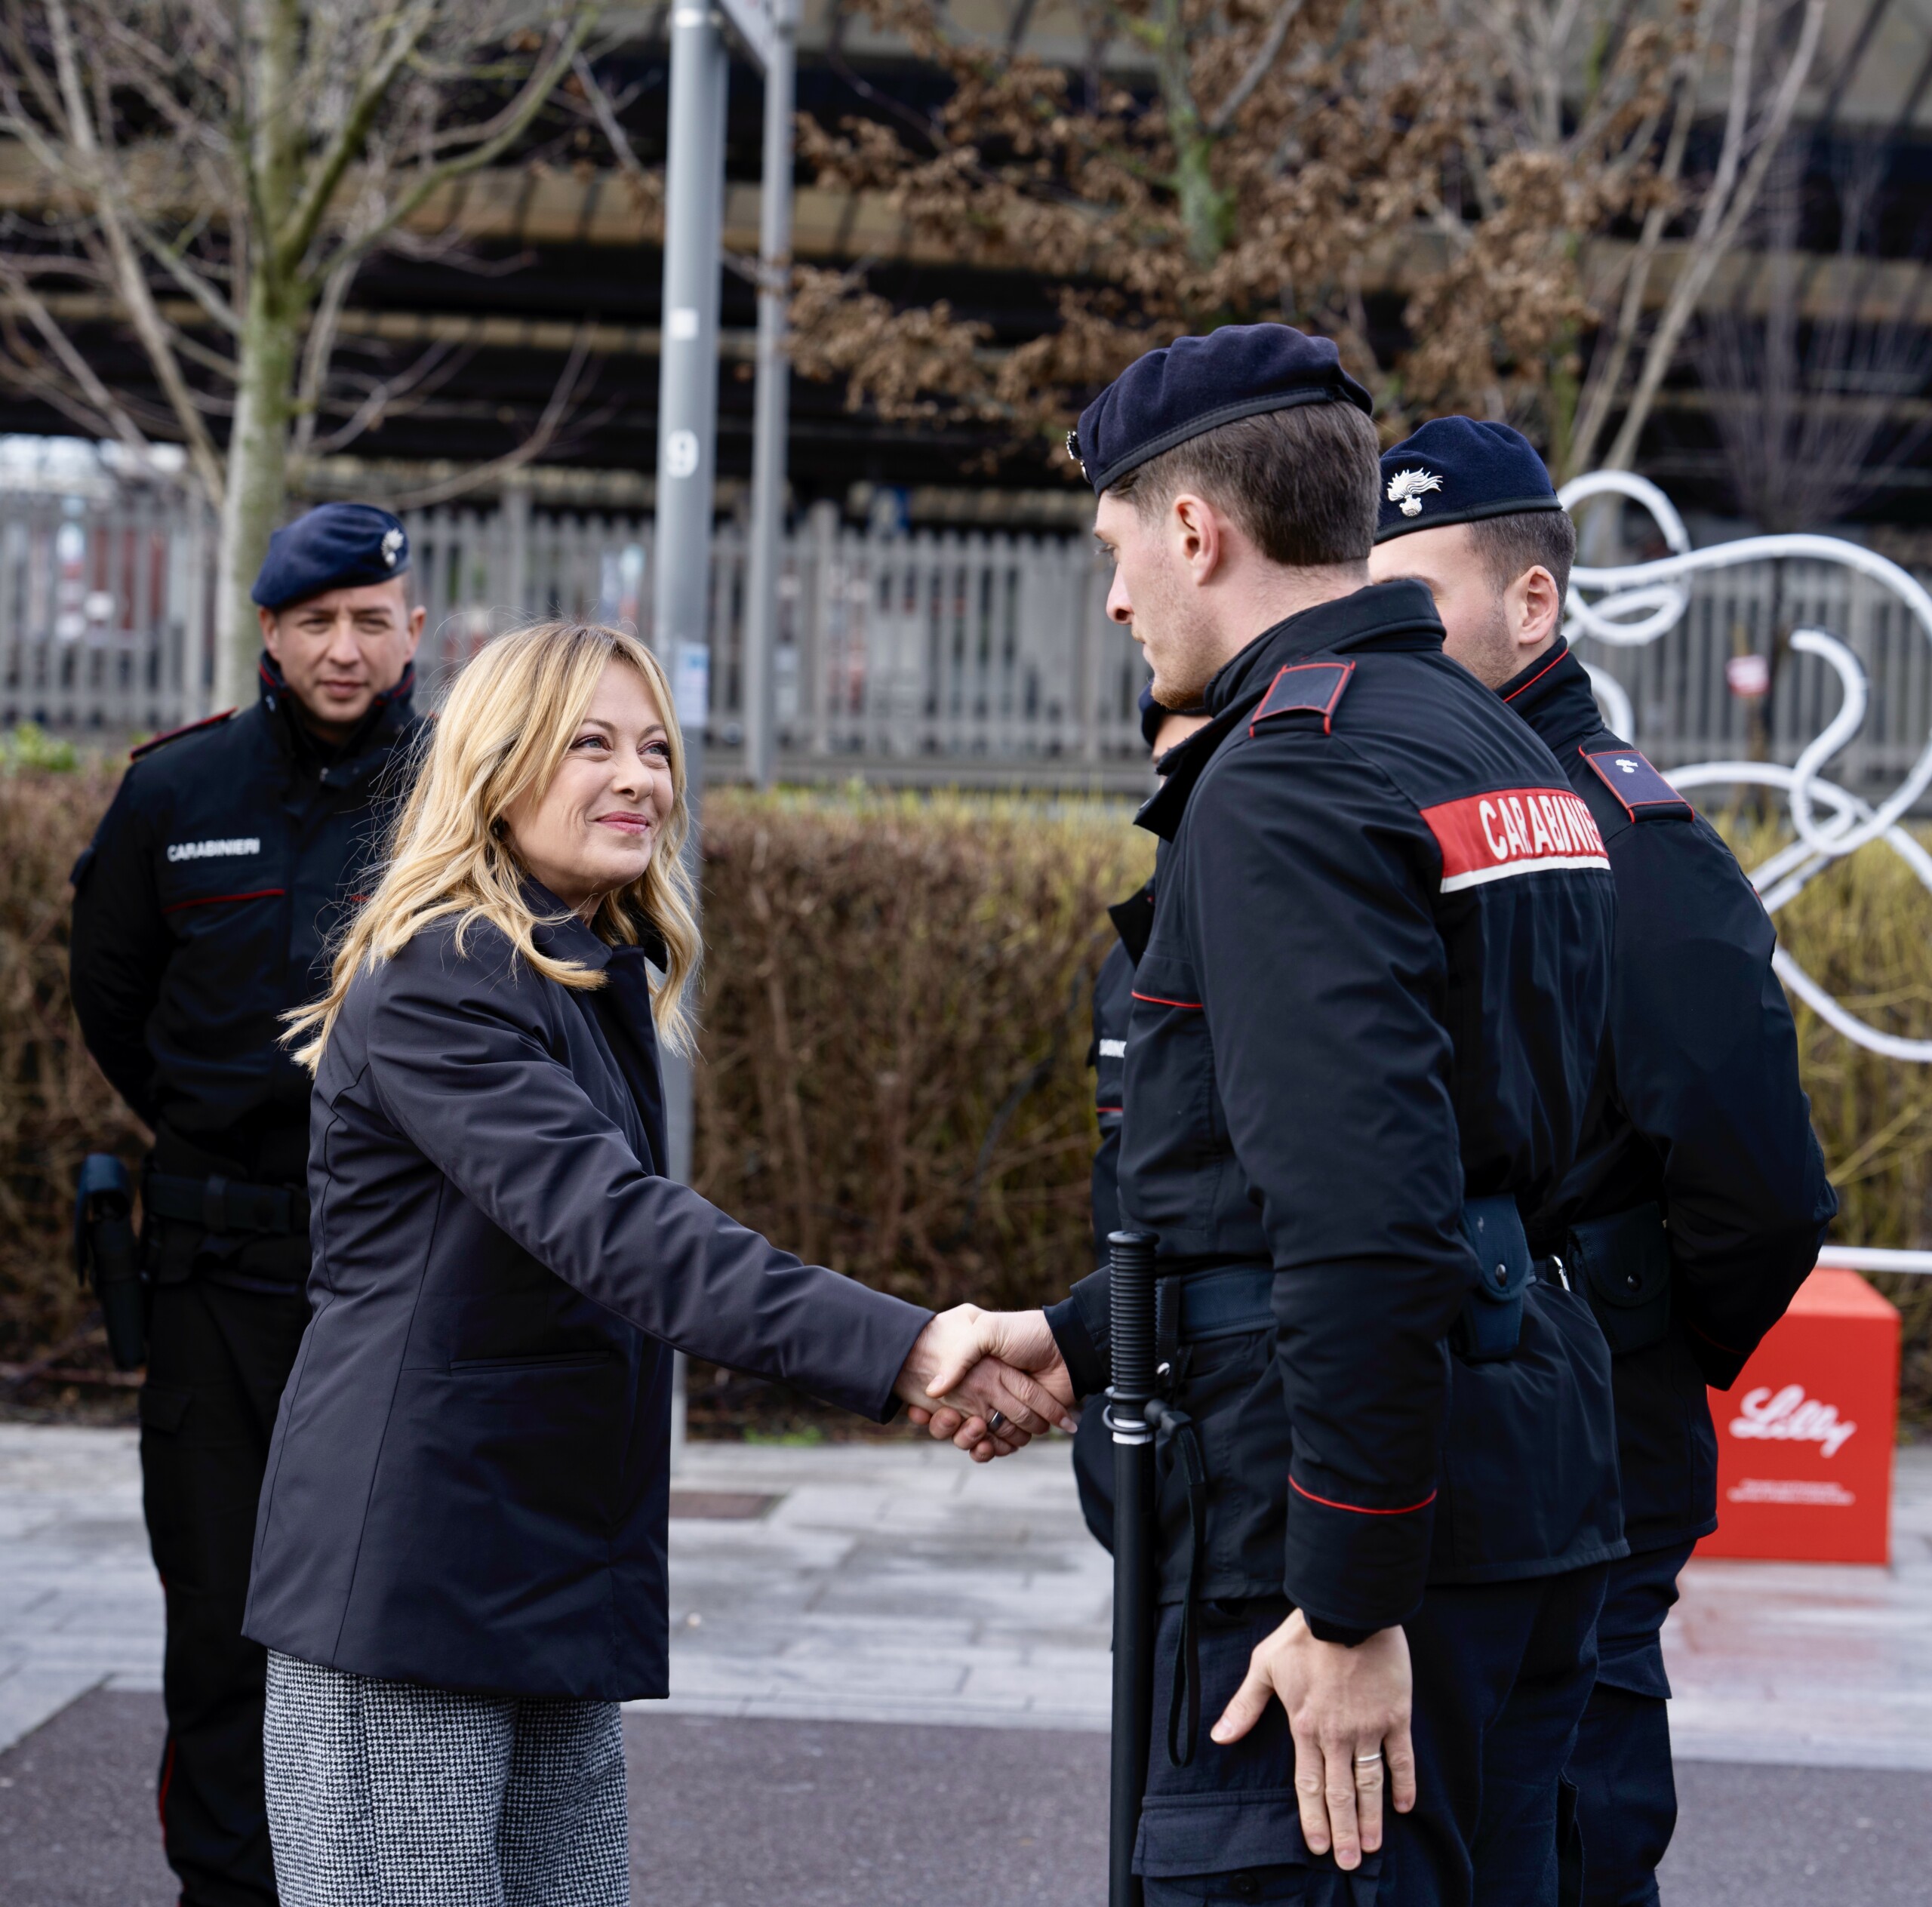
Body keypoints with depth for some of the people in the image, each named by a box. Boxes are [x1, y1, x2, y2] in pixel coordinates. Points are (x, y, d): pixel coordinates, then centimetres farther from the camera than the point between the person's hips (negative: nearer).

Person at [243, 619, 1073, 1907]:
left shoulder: (614, 985, 17)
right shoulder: (435, 983, -13)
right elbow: (610, 1227, -27)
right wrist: (900, 1347, -36)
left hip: (564, 1593, 9)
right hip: (407, 1598, -9)